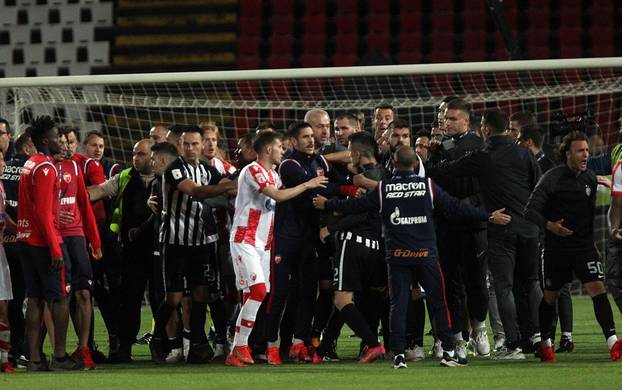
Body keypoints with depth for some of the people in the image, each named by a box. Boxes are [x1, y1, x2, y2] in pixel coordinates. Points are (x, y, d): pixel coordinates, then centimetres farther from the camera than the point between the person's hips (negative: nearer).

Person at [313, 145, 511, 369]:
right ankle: (448, 351, 4)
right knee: (438, 302, 6)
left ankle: (398, 354, -2)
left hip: (397, 256, 1)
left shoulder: (383, 189, -1)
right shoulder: (428, 186, -2)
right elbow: (455, 207, 0)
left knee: (398, 304, 4)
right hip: (426, 255, -1)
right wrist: (489, 217, 7)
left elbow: (356, 205, 8)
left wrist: (326, 205, 24)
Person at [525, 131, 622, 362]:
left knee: (598, 288, -13)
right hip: (556, 246, -3)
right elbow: (530, 210, -16)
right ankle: (544, 343, 28)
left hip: (584, 246, 3)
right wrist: (549, 225, -32)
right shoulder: (552, 179, -11)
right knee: (550, 296, 9)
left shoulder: (590, 178, 6)